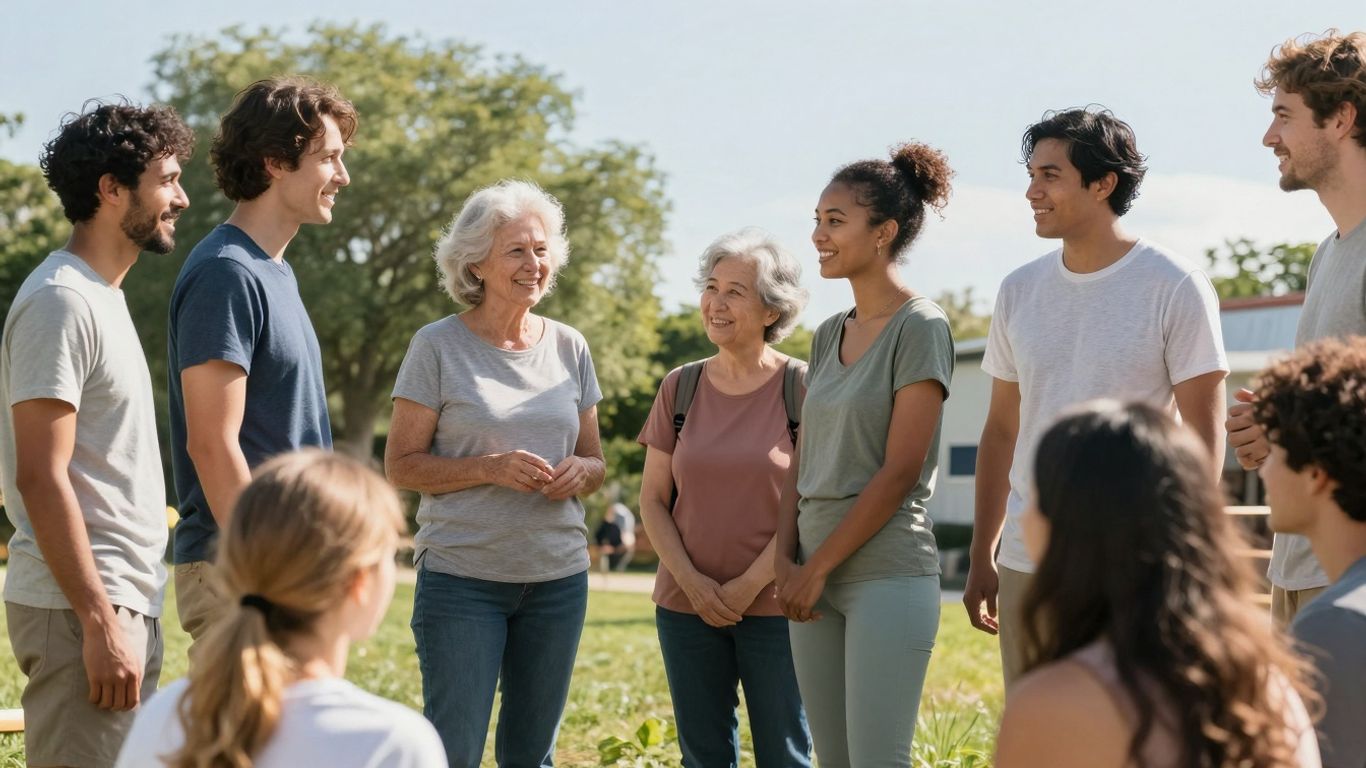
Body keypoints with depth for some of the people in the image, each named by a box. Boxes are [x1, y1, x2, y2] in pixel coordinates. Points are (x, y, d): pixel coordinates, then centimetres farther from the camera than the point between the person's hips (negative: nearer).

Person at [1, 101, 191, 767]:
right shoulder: (62, 301, -13)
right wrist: (100, 624, -21)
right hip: (81, 611, -10)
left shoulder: (103, 295, 17)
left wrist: (120, 615, 17)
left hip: (123, 604, 10)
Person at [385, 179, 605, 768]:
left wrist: (579, 471, -9)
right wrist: (491, 467, -19)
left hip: (559, 578, 4)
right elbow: (401, 465, -5)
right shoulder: (438, 347, -5)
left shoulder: (569, 348, 8)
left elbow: (595, 461, 15)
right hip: (462, 577, -4)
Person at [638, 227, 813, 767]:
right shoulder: (680, 388, 5)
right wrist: (692, 581, -7)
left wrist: (749, 585, -13)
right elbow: (652, 500, 6)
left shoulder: (800, 389, -5)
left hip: (774, 606, -3)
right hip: (687, 606, 3)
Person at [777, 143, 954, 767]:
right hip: (815, 577, 7)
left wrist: (819, 567, -11)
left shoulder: (920, 328, -8)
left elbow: (899, 472, -13)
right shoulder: (828, 335, 14)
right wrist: (787, 559, 1)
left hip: (887, 572, -7)